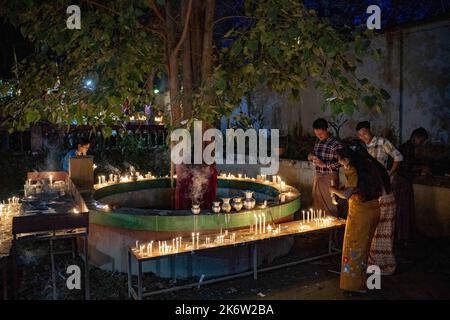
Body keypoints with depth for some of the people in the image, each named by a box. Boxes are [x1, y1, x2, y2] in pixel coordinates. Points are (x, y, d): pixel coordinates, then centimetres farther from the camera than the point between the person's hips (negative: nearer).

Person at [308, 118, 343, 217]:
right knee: (316, 203, 14)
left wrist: (324, 164, -23)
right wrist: (311, 156, -1)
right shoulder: (318, 141, 7)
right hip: (318, 175, 7)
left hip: (330, 177, -7)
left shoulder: (336, 144, -14)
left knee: (329, 205, 1)